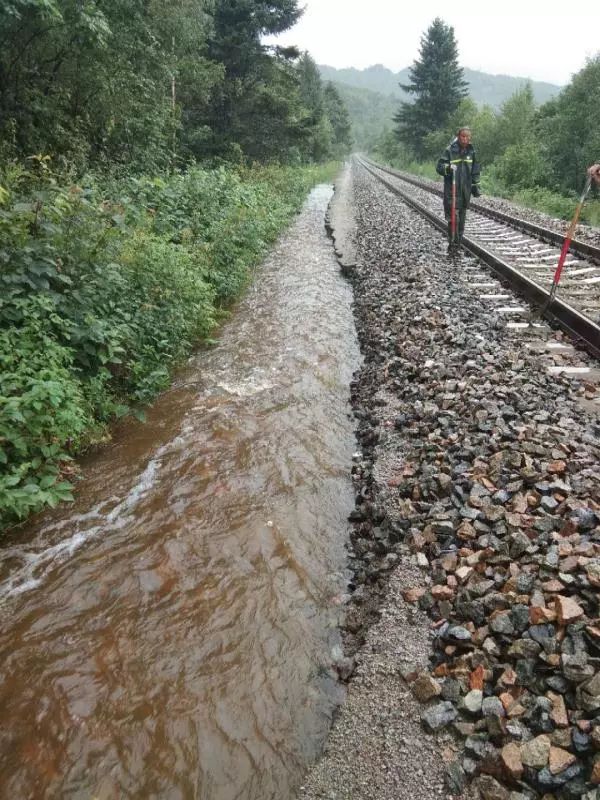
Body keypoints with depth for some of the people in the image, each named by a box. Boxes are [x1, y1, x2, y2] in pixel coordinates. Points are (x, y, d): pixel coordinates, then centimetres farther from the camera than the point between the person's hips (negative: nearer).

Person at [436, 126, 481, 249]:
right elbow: (439, 167, -7)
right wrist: (448, 168, -27)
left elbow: (475, 171, 18)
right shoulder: (450, 150, -5)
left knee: (462, 216, 9)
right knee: (453, 216, -12)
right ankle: (452, 242, -7)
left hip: (466, 189, 5)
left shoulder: (471, 151, 10)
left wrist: (476, 185, 15)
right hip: (452, 189, -5)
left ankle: (459, 241, 17)